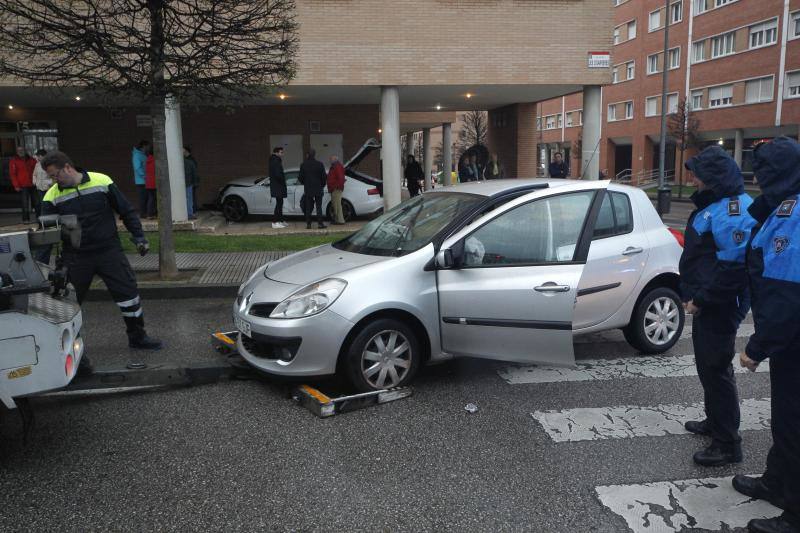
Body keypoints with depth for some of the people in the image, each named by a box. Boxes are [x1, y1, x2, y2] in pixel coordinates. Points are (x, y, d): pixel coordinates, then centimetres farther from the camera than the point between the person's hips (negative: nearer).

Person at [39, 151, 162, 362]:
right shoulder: (52, 197, -2)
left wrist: (139, 237, -3)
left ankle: (137, 337, 17)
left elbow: (126, 211, 3)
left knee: (128, 291, -1)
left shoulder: (101, 182, -4)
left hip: (109, 251, -1)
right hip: (76, 258, 1)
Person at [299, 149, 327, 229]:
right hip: (318, 189, -2)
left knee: (308, 207, 7)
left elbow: (300, 178, 2)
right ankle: (320, 223, -4)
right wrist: (322, 185, 12)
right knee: (319, 207, 0)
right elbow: (324, 177, -5)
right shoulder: (319, 164, -9)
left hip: (308, 189, 2)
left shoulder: (303, 165, -1)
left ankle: (308, 224, 5)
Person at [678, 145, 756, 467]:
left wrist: (701, 300, -21)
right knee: (708, 365, 21)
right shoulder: (713, 204, 12)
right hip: (705, 304, 10)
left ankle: (728, 445, 7)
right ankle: (715, 422, 38)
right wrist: (692, 294, 17)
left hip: (719, 307, -10)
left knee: (716, 369, -3)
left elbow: (734, 266, -26)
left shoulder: (733, 209, -21)